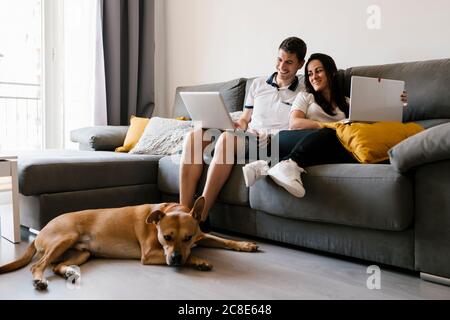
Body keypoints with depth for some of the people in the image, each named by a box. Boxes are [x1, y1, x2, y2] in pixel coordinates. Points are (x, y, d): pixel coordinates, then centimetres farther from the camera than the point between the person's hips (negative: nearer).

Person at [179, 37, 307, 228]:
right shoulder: (258, 84, 23)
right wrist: (235, 125, 1)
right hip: (246, 137, 6)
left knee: (227, 138, -36)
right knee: (195, 136, -20)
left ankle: (200, 218, -33)